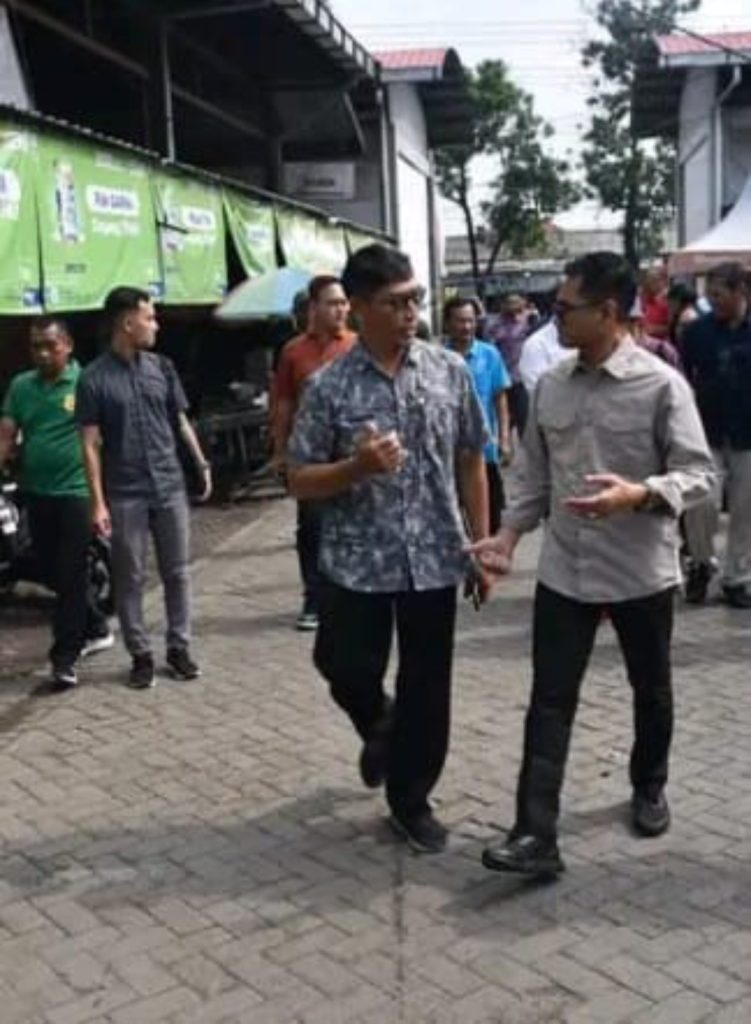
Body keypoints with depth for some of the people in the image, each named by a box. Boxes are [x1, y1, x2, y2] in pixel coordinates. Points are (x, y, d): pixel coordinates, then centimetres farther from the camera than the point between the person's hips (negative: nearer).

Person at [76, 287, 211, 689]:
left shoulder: (161, 367, 4)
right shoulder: (94, 378, -7)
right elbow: (90, 444, -8)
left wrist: (201, 463, 9)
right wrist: (98, 502, -12)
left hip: (170, 487, 4)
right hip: (125, 495, -3)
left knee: (176, 573, 10)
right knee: (130, 579, 6)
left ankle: (178, 647, 22)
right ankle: (140, 654, 18)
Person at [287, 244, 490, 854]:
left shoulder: (451, 371, 0)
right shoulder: (329, 387, -7)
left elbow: (470, 463, 7)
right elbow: (300, 482, -4)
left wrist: (482, 543, 6)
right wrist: (358, 466, -22)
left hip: (435, 559, 2)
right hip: (358, 562, -1)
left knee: (427, 686, 8)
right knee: (349, 672, 6)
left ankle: (411, 798, 29)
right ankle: (380, 729, 42)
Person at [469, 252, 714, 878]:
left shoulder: (661, 385, -12)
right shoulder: (550, 387, 4)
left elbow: (698, 474, -13)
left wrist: (639, 494, -30)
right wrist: (509, 534, 0)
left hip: (641, 571, -3)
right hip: (564, 570, 3)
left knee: (651, 691, 17)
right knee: (550, 700, -2)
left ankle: (649, 789, 42)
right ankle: (536, 836, 1)